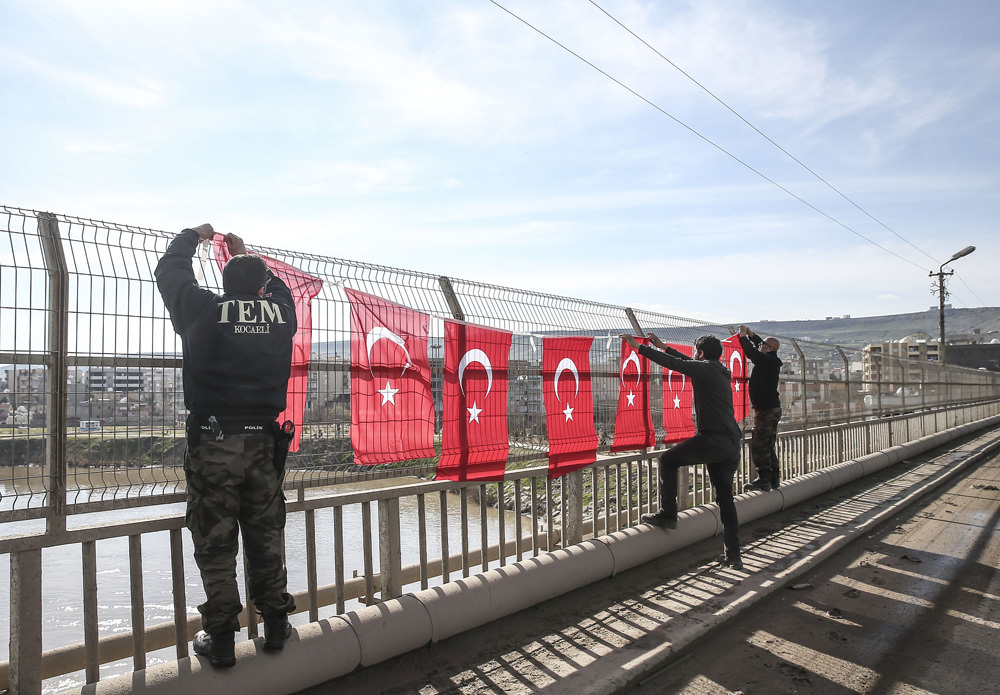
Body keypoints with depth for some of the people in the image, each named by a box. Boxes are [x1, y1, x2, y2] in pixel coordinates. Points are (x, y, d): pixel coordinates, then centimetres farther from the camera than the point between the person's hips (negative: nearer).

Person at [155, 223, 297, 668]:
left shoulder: (204, 309, -3)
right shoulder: (281, 313, 3)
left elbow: (169, 271, 15)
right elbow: (277, 287, 28)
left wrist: (193, 236, 32)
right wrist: (246, 256, 40)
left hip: (213, 441, -2)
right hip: (264, 442, 3)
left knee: (214, 544, 6)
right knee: (266, 539, 15)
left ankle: (220, 639, 13)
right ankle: (276, 626, 24)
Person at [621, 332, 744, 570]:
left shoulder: (705, 369, -2)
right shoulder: (722, 372, 23)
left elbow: (672, 363, -6)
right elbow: (688, 362, 34)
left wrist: (639, 347, 0)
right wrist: (663, 346, 42)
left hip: (713, 439, -9)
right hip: (732, 443, 9)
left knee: (668, 459, 9)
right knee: (725, 498, 12)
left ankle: (667, 514, 9)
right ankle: (733, 555, 12)